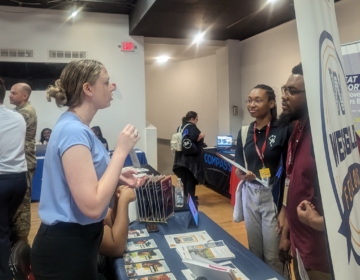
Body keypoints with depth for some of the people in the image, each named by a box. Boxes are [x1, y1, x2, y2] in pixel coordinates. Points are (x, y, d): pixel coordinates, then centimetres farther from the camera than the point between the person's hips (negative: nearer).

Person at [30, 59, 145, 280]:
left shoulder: (76, 126, 6)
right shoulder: (74, 131, -25)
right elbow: (93, 206, -30)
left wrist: (119, 178, 1)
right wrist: (121, 151, -24)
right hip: (67, 247, -9)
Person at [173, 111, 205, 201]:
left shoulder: (180, 127, 13)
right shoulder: (191, 127, -13)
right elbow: (194, 138, -28)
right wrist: (201, 135, -10)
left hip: (181, 158, 8)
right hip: (191, 157, -8)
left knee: (184, 178, 15)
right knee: (191, 178, -1)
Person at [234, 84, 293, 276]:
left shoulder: (284, 129, -10)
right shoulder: (244, 132, 5)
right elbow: (238, 168, 8)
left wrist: (286, 208, -14)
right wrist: (241, 174, -15)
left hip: (275, 197, -4)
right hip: (250, 196, 5)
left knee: (273, 257, 4)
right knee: (254, 253, 16)